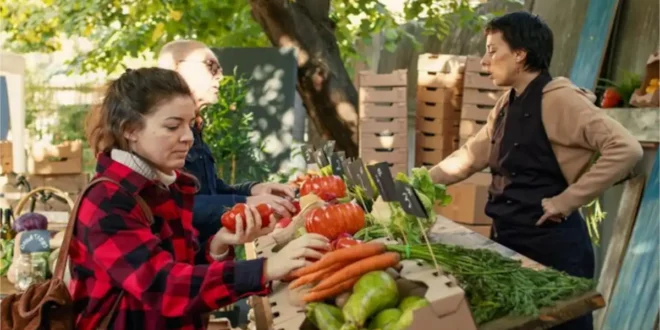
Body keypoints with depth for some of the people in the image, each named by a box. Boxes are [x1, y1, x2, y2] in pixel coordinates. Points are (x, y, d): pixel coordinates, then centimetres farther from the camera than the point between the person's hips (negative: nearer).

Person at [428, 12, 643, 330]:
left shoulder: (558, 99, -16)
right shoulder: (508, 103, 10)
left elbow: (626, 149, -24)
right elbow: (471, 155, 19)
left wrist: (566, 201, -21)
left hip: (550, 242, -8)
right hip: (508, 237, 9)